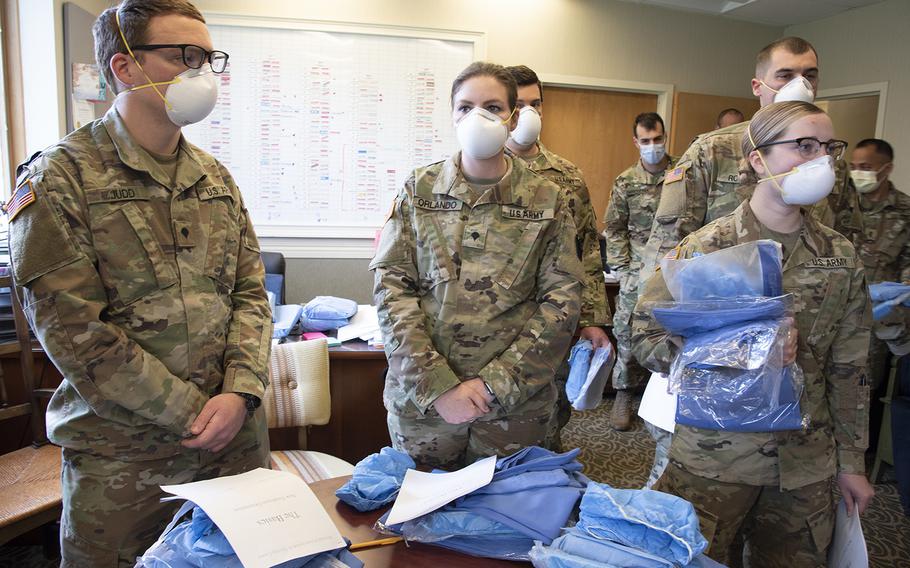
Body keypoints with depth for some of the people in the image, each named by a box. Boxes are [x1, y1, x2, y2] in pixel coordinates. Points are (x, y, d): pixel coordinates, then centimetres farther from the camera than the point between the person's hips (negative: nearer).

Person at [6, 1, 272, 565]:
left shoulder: (216, 177, 8)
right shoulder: (61, 179, -8)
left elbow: (251, 293, 5)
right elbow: (73, 331, -14)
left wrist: (240, 393, -10)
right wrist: (194, 411, -14)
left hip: (239, 439, 5)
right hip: (121, 456, -4)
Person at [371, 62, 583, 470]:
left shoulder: (547, 201, -1)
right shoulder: (418, 190, 0)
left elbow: (562, 300, -5)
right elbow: (390, 287, -6)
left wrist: (496, 384, -13)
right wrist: (437, 386, -15)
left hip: (516, 405, 0)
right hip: (420, 400, 1)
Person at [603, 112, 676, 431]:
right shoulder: (626, 182, 5)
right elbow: (613, 228, 7)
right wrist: (621, 267, -2)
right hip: (638, 271, 1)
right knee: (627, 332, 0)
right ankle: (623, 393, 17)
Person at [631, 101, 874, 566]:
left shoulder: (840, 256, 2)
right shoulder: (706, 248, -11)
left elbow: (847, 368, 8)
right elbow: (645, 338, -12)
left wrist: (851, 461, 11)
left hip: (805, 465, 4)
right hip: (712, 461, -3)